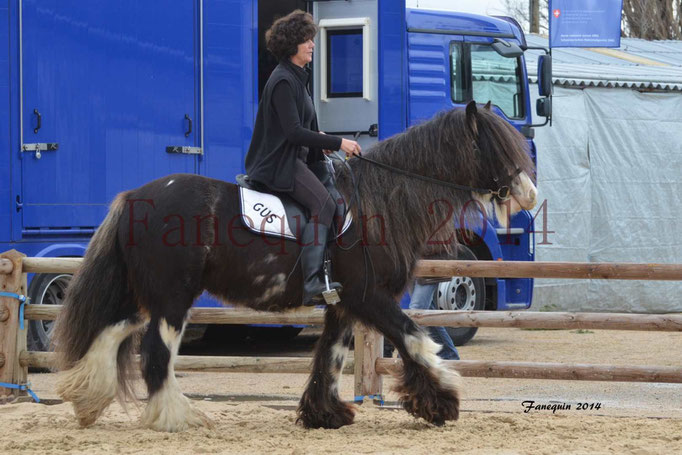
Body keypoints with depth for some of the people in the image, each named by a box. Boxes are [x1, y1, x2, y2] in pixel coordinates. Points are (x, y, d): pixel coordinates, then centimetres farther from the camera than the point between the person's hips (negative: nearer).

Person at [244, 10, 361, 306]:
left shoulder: (298, 78, 16)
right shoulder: (283, 82, -16)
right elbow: (293, 132, -24)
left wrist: (321, 141, 7)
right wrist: (338, 143, -22)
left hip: (294, 157, 11)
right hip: (279, 163, -11)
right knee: (323, 204, -25)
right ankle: (312, 286, -31)